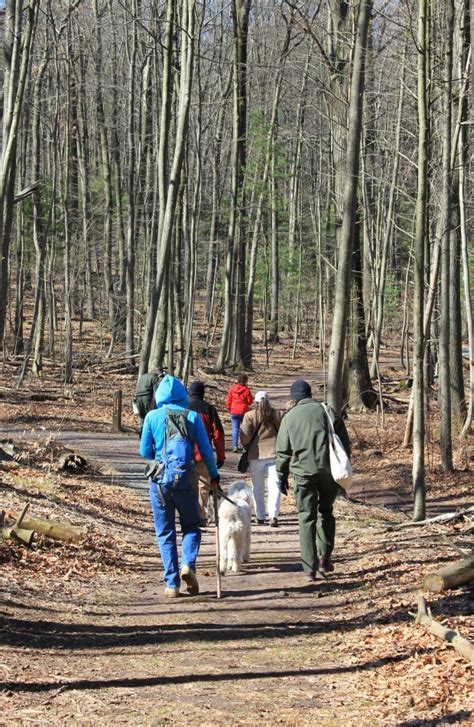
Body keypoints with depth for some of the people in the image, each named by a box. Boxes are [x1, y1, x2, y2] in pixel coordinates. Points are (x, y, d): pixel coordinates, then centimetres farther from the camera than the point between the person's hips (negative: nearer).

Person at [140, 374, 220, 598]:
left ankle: (172, 584, 4)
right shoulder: (192, 416, -2)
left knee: (165, 533, 9)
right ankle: (188, 564, -10)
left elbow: (145, 452, 2)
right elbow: (206, 450, 0)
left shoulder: (153, 416, -1)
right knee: (191, 527, 16)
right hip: (186, 480, 0)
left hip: (160, 480, 0)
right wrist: (214, 476, 14)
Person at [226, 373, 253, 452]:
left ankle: (235, 446, -5)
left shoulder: (232, 389, -1)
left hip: (234, 412, 1)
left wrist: (229, 410, 14)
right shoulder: (246, 390, -9)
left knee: (235, 429, 3)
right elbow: (250, 401, -5)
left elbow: (228, 401, 1)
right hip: (244, 412, -1)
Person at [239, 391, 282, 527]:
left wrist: (247, 448, 9)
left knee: (258, 488, 11)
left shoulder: (250, 416, -6)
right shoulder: (277, 414, 3)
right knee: (274, 485, -1)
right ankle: (273, 515, -17)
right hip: (274, 454, 1)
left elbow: (245, 437, -10)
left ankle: (260, 517, 16)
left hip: (256, 455, -1)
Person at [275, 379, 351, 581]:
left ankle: (310, 568, -1)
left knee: (307, 518, 3)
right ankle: (325, 557, 14)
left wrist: (282, 476, 15)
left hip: (303, 472, -1)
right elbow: (344, 442, 3)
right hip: (328, 470, 1)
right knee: (326, 512, 20)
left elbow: (283, 451, 5)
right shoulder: (327, 411, 4)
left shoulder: (290, 417, 4)